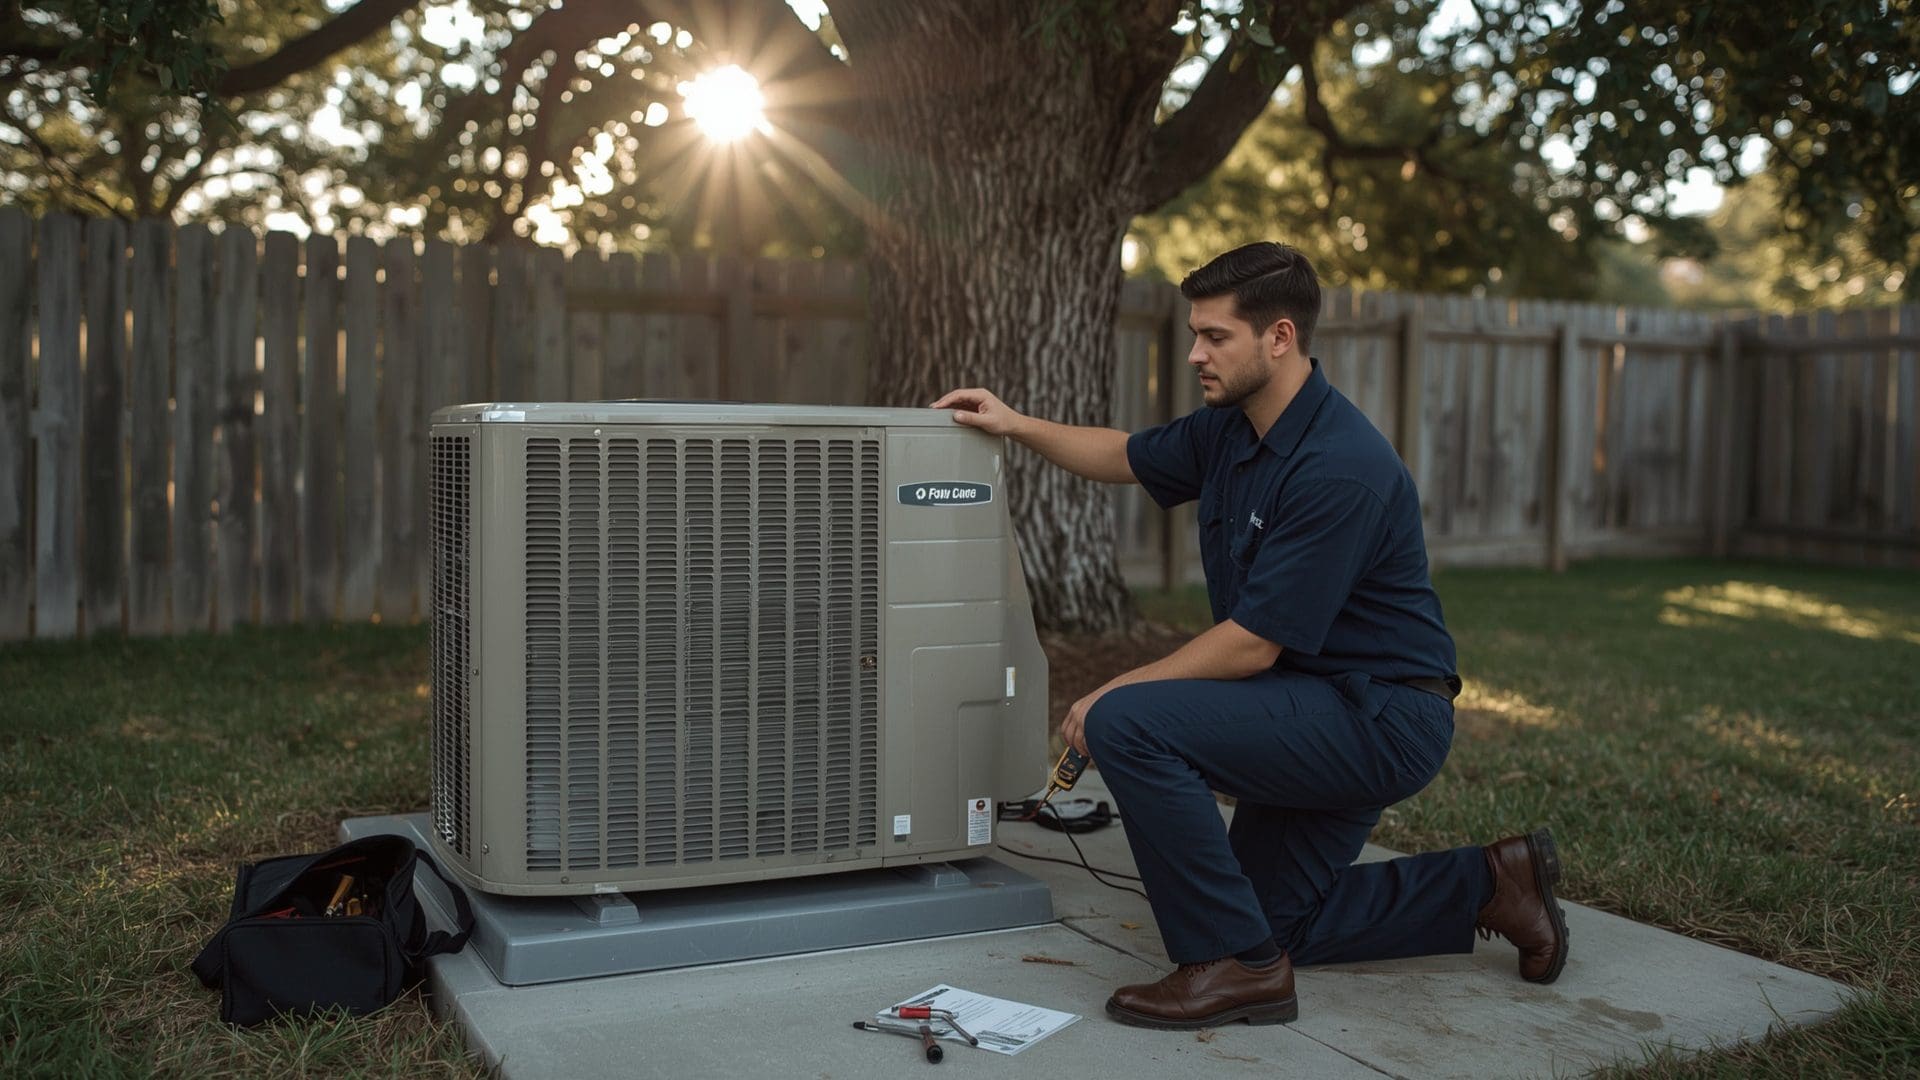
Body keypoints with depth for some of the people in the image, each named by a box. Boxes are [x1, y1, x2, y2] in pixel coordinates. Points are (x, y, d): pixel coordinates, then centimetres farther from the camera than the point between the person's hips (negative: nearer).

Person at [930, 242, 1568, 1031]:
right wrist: (1017, 425, 11)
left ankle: (1236, 965, -13)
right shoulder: (1231, 427, 2)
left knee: (1130, 726, -25)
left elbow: (1252, 644, -25)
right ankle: (1488, 885, 25)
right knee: (1276, 920, 17)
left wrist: (1113, 694, -17)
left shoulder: (1340, 468, -26)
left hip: (1379, 715, -10)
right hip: (1319, 708, 10)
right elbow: (1130, 458, 22)